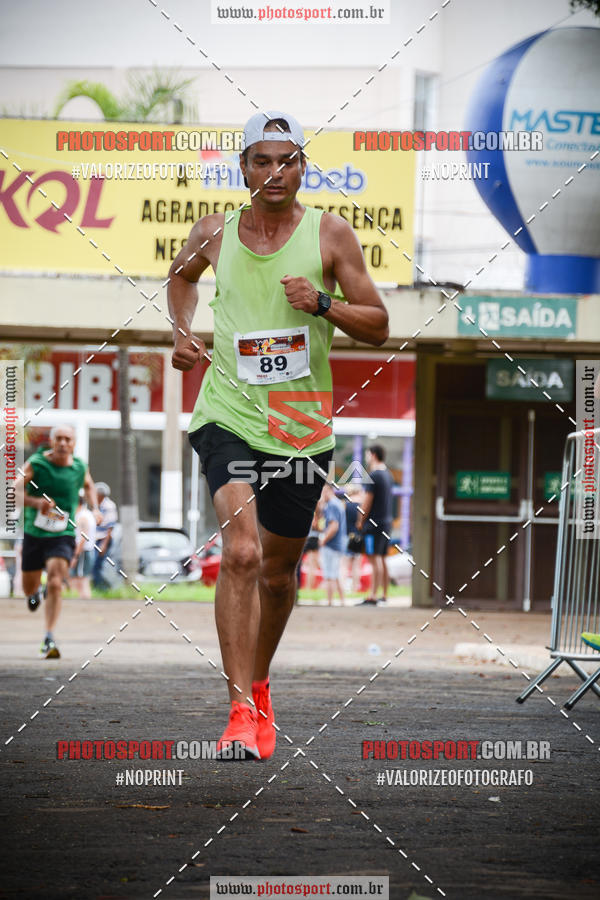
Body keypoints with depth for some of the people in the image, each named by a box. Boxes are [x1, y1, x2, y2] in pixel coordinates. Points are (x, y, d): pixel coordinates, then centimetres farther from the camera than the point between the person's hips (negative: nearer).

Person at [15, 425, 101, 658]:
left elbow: (88, 485, 25)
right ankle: (36, 591, 53)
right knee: (29, 589, 14)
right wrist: (35, 501, -34)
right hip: (33, 533, 0)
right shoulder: (35, 464, -9)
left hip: (63, 536, 0)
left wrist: (94, 508, 9)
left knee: (55, 584, -19)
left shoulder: (80, 467, 1)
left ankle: (49, 640, -19)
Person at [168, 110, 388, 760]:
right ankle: (240, 713, -24)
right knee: (241, 553, -22)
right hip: (229, 414, -1)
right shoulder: (215, 234, 3)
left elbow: (378, 327, 1)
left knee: (278, 572, 14)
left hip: (302, 424, 1)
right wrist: (181, 332, 10)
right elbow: (181, 274, 27)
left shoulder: (329, 233, -1)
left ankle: (259, 686, 40)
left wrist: (323, 303, -17)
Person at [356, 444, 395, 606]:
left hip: (374, 522, -9)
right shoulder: (387, 474, 14)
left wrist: (361, 521, -4)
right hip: (387, 521, 9)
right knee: (382, 560, 13)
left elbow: (367, 502, -16)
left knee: (375, 559, -11)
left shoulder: (373, 476, -14)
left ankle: (373, 596, -14)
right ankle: (384, 595, 16)